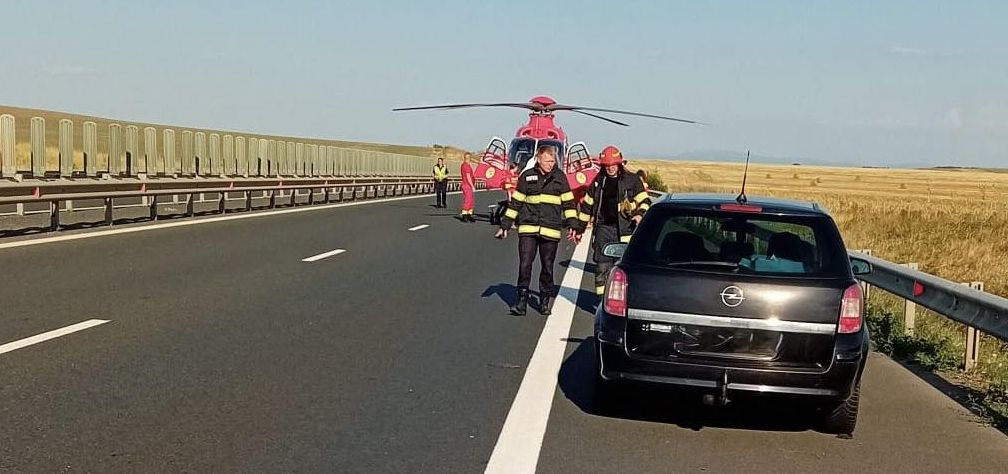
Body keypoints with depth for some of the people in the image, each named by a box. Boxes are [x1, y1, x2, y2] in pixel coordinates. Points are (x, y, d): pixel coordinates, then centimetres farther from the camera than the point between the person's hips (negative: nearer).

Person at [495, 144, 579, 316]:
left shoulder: (559, 177, 5)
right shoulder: (527, 176, 5)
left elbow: (568, 202, 8)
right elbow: (515, 202, 9)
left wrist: (572, 225, 0)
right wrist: (505, 225, 8)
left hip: (551, 229, 0)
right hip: (528, 228, 0)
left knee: (547, 266, 6)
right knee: (524, 263, -7)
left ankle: (545, 300, 19)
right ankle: (522, 300, 0)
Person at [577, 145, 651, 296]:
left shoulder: (632, 180, 3)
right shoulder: (598, 181, 13)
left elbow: (644, 201, 4)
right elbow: (587, 205, 20)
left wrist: (640, 214, -17)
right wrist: (579, 228, 20)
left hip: (625, 229, -3)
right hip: (603, 229, 3)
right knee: (602, 266, 0)